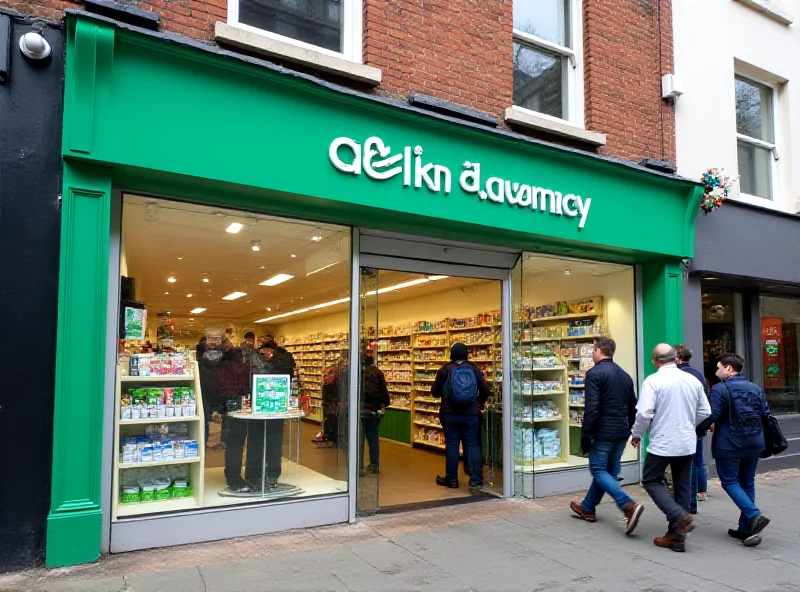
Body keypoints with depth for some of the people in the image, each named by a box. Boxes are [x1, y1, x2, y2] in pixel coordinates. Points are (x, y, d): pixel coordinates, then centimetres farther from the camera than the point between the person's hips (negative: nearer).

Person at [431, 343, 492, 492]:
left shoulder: (445, 369, -5)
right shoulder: (474, 369, 0)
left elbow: (434, 392, 0)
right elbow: (486, 391, 1)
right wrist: (480, 402, 22)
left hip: (449, 414, -1)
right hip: (471, 414, 1)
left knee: (452, 445, 7)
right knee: (472, 445, 5)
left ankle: (452, 479, 14)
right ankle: (476, 480, 0)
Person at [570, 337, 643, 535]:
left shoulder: (594, 373, -13)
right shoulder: (625, 375, 12)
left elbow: (591, 408, -20)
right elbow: (633, 407, 16)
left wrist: (585, 435, -14)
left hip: (603, 432, -8)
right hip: (622, 432, 8)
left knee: (599, 471, 1)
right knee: (608, 470, 16)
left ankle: (629, 505, -17)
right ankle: (588, 508, 29)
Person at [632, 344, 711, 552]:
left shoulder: (653, 381, -13)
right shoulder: (693, 380, 3)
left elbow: (644, 413, -18)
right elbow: (705, 412, 9)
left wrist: (636, 435, -2)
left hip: (662, 443, -5)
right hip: (688, 444, 6)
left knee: (651, 481, 10)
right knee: (682, 486, 13)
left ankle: (680, 516, -9)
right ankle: (677, 536, 16)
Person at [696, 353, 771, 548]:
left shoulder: (720, 389, -11)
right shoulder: (756, 388, 9)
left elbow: (712, 416, -17)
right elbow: (765, 415, 11)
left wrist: (697, 432, -4)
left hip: (729, 444, -6)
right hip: (754, 443, 6)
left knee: (729, 481, 6)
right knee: (747, 483, 13)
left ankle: (754, 516, -12)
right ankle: (746, 528, 15)